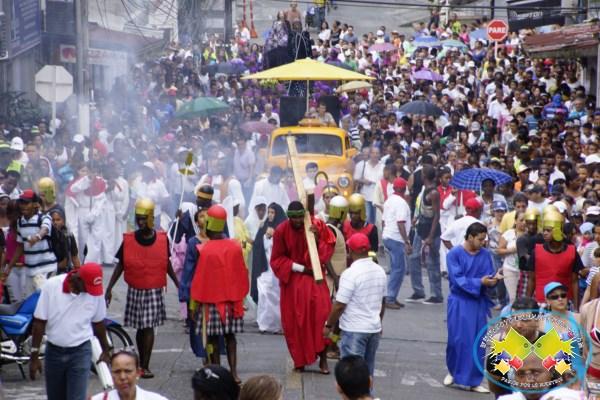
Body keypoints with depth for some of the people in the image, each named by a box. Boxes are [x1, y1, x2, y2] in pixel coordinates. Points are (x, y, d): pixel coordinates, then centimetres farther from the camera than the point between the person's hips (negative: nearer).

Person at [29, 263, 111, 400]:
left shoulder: (95, 292, -10)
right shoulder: (51, 286, -15)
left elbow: (98, 322, 6)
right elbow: (39, 322, -9)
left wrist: (105, 350, 17)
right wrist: (34, 356, -8)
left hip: (80, 353, -1)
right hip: (53, 352, 1)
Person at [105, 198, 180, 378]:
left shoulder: (162, 239, -2)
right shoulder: (128, 240, -2)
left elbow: (167, 264, 11)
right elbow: (120, 265, 4)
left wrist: (178, 284, 14)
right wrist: (109, 288, 1)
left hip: (154, 291, -1)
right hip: (135, 291, 1)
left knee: (149, 328, -5)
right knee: (140, 328, 9)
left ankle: (145, 366, -4)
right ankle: (142, 362, 22)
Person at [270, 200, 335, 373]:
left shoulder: (317, 225, -9)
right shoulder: (281, 231, -10)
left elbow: (329, 248, 0)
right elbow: (277, 259, -4)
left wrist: (318, 240, -21)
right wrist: (300, 268, -12)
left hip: (314, 276, 0)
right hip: (292, 279, 0)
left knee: (321, 314, -15)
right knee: (294, 320, 2)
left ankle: (323, 358, -8)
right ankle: (299, 360, 14)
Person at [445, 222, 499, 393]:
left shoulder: (486, 254, 1)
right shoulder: (454, 254, -9)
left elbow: (488, 277, 0)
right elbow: (458, 280, -16)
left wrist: (493, 279, -23)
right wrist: (480, 282, -25)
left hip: (478, 303, 3)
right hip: (459, 303, -3)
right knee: (457, 340, 2)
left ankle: (474, 381, 9)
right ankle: (453, 371, 27)